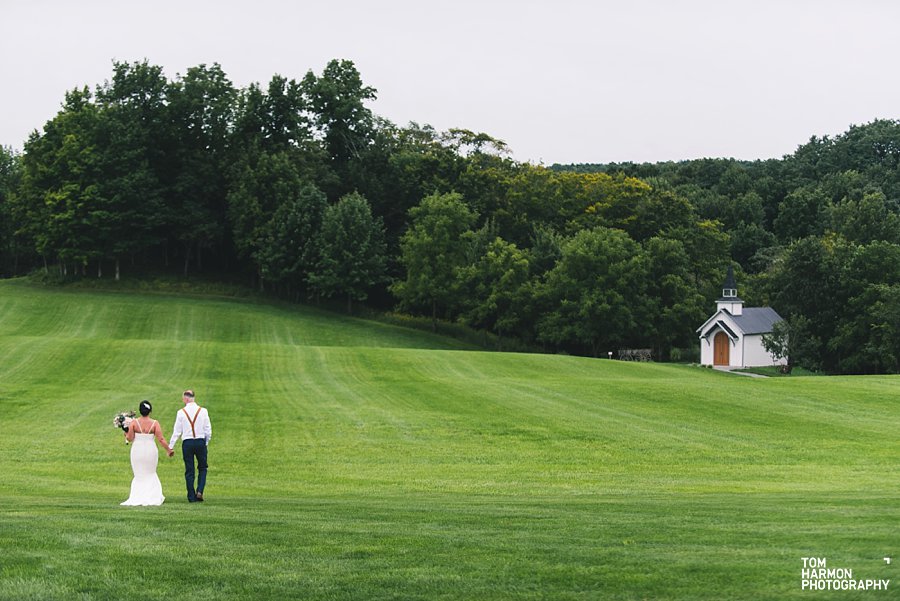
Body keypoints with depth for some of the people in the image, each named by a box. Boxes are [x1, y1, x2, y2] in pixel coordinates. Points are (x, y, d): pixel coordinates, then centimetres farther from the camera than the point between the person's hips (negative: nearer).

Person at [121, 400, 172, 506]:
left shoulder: (134, 422, -9)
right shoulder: (154, 423, -10)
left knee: (139, 475, 13)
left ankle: (137, 498, 4)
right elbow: (161, 439, -10)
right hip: (150, 451, 0)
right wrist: (168, 449, 3)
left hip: (137, 451, 0)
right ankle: (152, 497, 12)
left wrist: (126, 435, 15)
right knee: (150, 474, 18)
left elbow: (130, 438, -7)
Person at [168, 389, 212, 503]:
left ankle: (191, 496, 9)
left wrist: (171, 447, 5)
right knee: (202, 468, 15)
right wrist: (206, 443, 15)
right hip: (201, 441, 0)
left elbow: (177, 431, -2)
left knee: (189, 471, 8)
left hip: (187, 442, 0)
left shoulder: (181, 412, -5)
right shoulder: (203, 411, -3)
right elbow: (208, 430, 0)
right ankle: (200, 491, -3)